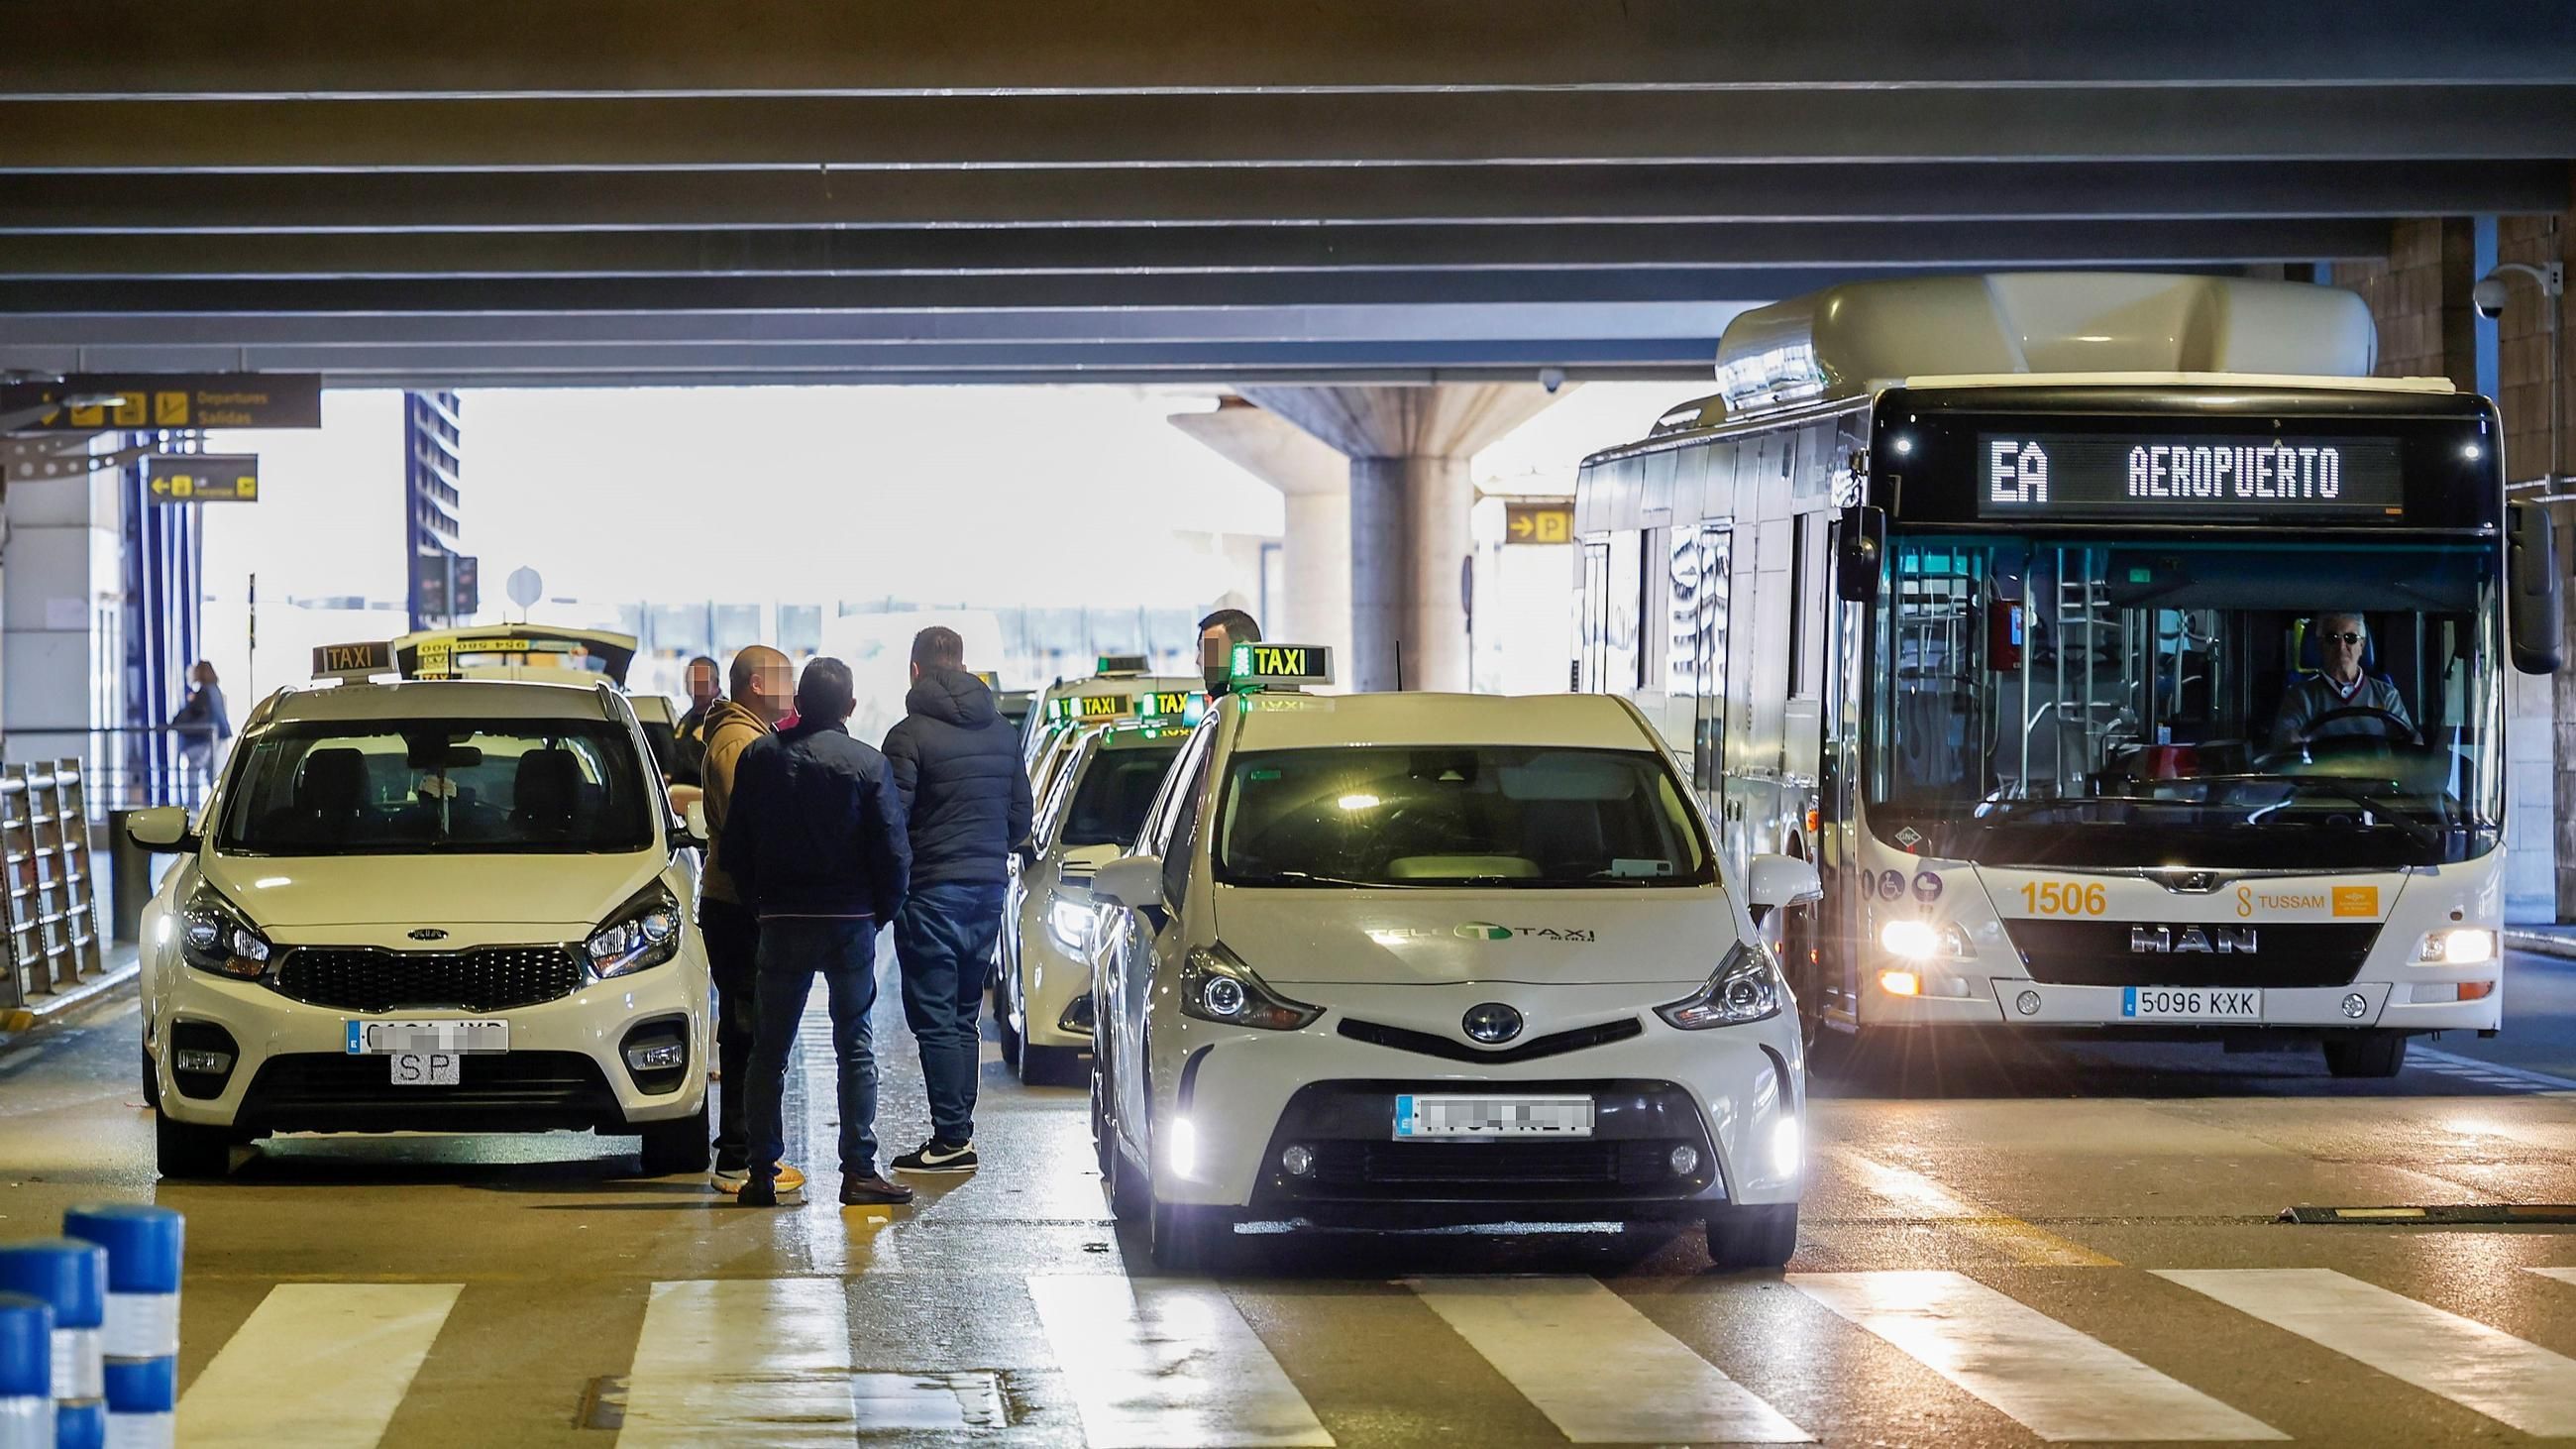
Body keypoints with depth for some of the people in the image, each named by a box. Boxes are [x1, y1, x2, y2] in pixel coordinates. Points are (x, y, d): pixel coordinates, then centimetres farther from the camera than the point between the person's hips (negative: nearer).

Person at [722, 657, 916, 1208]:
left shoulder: (759, 758, 1)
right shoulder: (868, 765, -6)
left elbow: (735, 849, 4)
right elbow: (894, 853, -7)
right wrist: (881, 911, 9)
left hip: (780, 921, 2)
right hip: (850, 921, -2)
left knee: (770, 1051, 9)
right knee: (855, 1048, 4)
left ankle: (761, 1173, 6)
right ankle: (858, 1172, -1)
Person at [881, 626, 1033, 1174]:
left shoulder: (910, 734, -11)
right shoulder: (1002, 732, 10)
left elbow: (892, 820, -13)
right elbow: (1021, 819, 14)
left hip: (933, 888, -7)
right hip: (990, 884, 7)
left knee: (934, 1016, -4)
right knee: (964, 1015, 14)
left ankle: (952, 1139, -7)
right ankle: (958, 1129, 14)